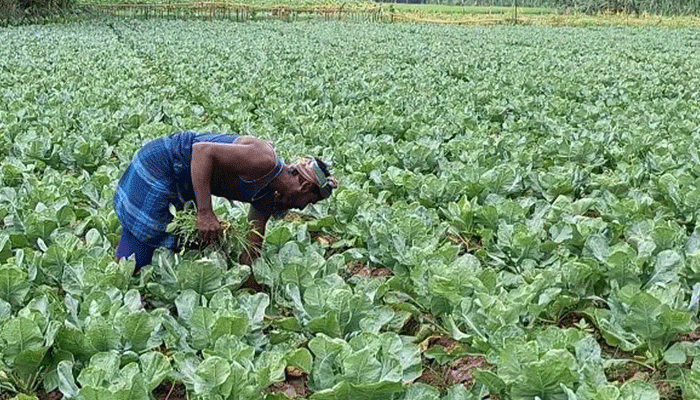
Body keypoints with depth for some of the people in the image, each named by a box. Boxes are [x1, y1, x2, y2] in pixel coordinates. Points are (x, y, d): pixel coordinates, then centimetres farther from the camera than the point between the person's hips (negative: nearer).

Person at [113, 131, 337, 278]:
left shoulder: (267, 196, 6)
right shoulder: (264, 161, -24)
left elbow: (252, 245, 10)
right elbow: (202, 150, -29)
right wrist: (205, 213, -33)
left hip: (175, 185, 9)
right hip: (158, 165, -9)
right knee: (135, 258, -7)